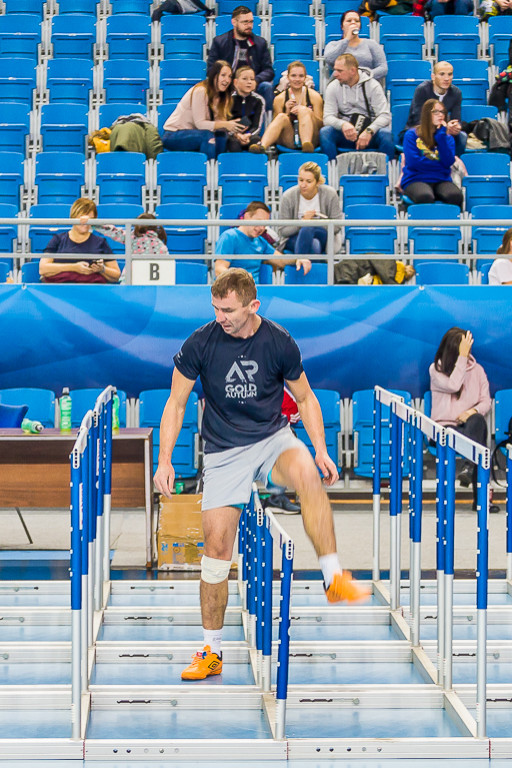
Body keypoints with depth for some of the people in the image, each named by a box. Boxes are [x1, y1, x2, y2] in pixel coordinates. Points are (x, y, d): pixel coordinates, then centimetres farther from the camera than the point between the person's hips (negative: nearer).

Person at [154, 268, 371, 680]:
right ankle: (212, 651, 8)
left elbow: (306, 398, 6)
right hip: (224, 452, 0)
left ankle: (334, 578, -34)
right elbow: (175, 404, 1)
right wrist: (165, 460, -7)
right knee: (217, 544, -6)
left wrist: (321, 450, -4)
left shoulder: (279, 343, -7)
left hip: (274, 438, 0)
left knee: (306, 473, -35)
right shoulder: (200, 344, -8)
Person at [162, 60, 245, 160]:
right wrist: (225, 125, -32)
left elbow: (218, 122, -4)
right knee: (207, 135, -32)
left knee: (222, 136, -17)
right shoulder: (200, 91, -19)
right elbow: (199, 123, -24)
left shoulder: (220, 96, 6)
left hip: (192, 134, 8)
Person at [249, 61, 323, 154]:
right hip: (290, 141, 1)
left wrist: (310, 113, -14)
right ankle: (262, 146, -49)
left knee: (303, 110, -22)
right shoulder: (280, 99, 10)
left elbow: (320, 124, 4)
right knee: (281, 117, -25)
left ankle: (307, 145, -45)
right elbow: (276, 125, 8)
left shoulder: (314, 96, 8)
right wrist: (287, 112, -8)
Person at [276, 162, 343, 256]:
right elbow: (283, 231, -6)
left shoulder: (330, 194, -8)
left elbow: (337, 227, -5)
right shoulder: (288, 196, -9)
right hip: (294, 239, -1)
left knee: (307, 228, -34)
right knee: (314, 245, -36)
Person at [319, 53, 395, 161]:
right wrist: (343, 124, -31)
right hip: (344, 134, 2)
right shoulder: (333, 87, 3)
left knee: (386, 134, -33)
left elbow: (385, 115, -13)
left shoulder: (372, 85, -4)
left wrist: (369, 131, -32)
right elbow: (328, 117, -7)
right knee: (325, 132, -28)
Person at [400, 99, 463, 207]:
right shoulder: (412, 135, 6)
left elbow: (448, 162, -1)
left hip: (441, 180, 3)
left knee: (455, 196, -33)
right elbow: (413, 162, -6)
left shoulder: (448, 138, 17)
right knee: (425, 197, -40)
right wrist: (440, 164, 1)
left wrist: (441, 136, -3)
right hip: (416, 179, -3)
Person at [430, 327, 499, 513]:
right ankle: (480, 494, -42)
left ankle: (468, 468, -49)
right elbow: (453, 385, -15)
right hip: (444, 428, -2)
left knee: (478, 420, -37)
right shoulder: (436, 369, 4)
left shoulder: (477, 370, 13)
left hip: (470, 426, 3)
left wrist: (474, 411, -16)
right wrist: (462, 356, -12)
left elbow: (486, 401, 7)